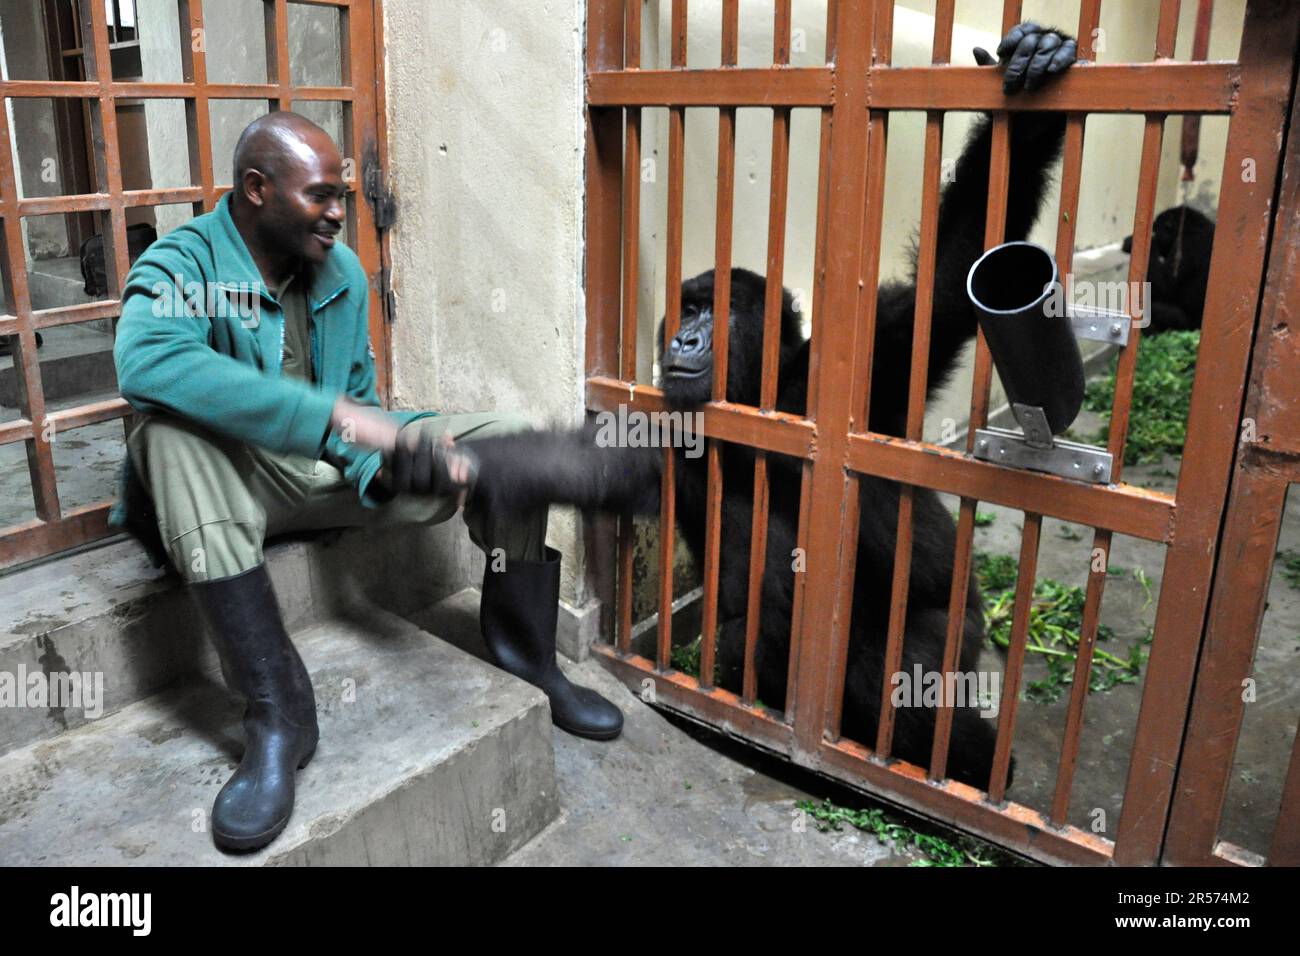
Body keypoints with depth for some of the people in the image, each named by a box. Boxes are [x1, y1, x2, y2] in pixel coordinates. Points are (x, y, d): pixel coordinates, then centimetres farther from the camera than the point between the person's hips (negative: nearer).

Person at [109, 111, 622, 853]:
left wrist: (385, 464, -20)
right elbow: (145, 361, -38)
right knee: (172, 432, -38)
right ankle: (278, 707, -36)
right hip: (242, 478, -4)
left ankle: (525, 649, 5)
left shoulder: (343, 272, 3)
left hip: (335, 469, 5)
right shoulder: (181, 263, -15)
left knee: (504, 440, -10)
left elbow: (360, 403, 5)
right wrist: (330, 414, -44)